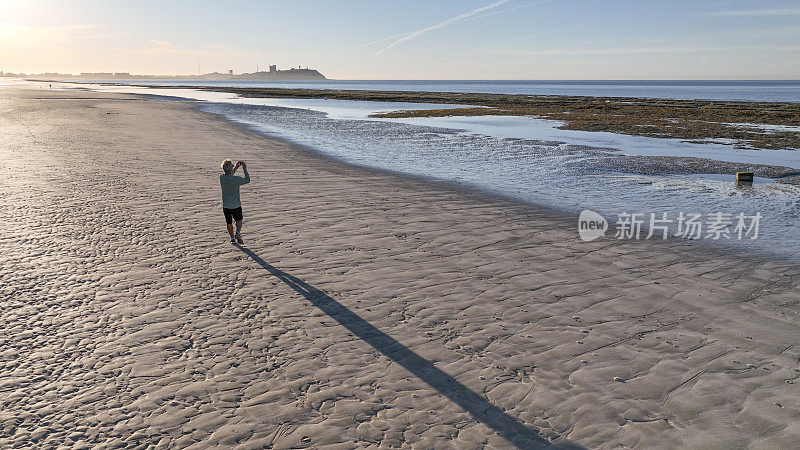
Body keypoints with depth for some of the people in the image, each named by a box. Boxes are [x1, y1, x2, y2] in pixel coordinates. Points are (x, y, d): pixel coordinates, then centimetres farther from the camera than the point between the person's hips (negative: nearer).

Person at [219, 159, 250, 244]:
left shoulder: (221, 177, -10)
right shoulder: (236, 179, -23)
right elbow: (247, 180, -7)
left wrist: (236, 168, 10)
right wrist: (244, 169, -1)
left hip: (226, 206, 3)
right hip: (236, 205, -3)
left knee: (229, 223, 17)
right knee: (239, 220, 19)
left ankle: (232, 238, 26)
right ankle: (238, 233, -2)